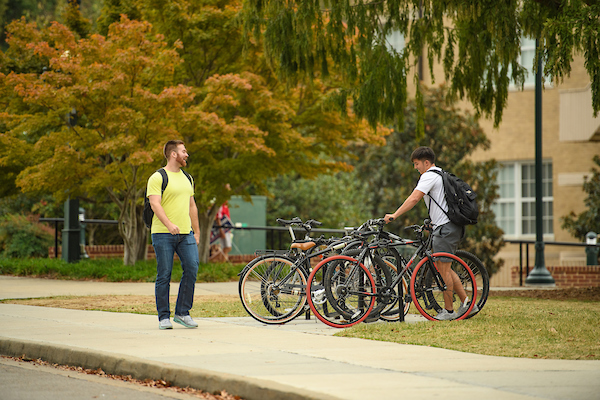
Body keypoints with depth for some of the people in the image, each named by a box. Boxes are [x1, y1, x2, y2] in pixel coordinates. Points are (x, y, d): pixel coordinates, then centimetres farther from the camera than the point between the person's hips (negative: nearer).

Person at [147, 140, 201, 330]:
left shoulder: (187, 178, 18)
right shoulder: (157, 178, -5)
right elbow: (155, 204, -16)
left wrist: (196, 232, 17)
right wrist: (169, 224, -30)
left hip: (186, 234, 6)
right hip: (163, 235, -6)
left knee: (192, 267, -8)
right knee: (164, 275, -2)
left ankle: (182, 312, 2)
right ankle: (164, 317, 6)